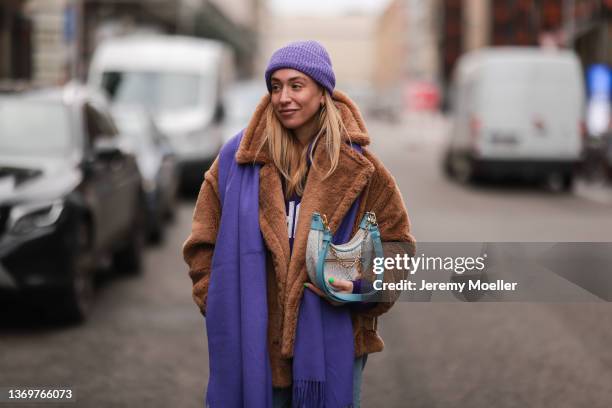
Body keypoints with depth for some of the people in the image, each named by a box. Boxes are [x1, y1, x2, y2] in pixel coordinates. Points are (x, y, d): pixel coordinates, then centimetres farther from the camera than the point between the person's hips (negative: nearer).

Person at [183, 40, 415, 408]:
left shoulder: (358, 167, 0)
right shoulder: (238, 158, 2)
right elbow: (204, 242, 8)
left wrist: (360, 284, -12)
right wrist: (219, 305, -2)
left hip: (330, 343, -1)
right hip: (251, 341, 1)